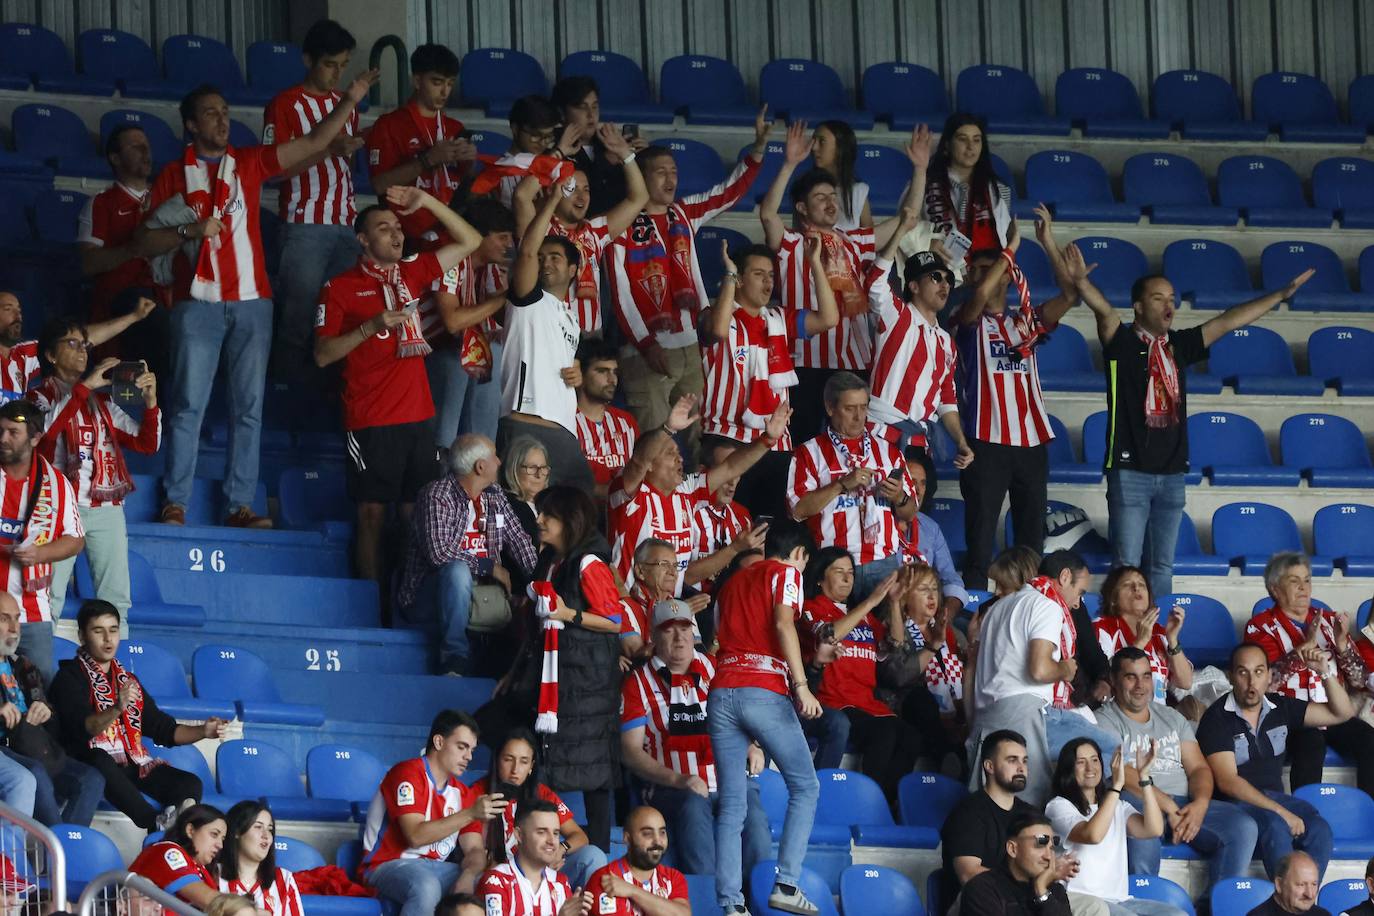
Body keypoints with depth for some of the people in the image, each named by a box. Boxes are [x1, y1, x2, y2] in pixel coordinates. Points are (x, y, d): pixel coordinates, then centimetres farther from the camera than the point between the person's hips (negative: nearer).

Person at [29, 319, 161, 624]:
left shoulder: (102, 401, 22)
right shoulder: (41, 396, 8)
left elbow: (147, 444, 16)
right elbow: (47, 427, -17)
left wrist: (150, 401, -1)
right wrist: (84, 387, -19)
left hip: (107, 507, 5)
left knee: (116, 599, -2)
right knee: (50, 597, -13)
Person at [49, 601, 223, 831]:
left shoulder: (128, 680, 26)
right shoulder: (70, 677, 4)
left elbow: (162, 729, 25)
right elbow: (82, 729, -14)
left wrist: (203, 732, 8)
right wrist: (117, 710, -32)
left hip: (132, 766, 7)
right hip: (92, 762, -6)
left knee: (189, 783, -17)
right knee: (102, 761, -40)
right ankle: (159, 825, -53)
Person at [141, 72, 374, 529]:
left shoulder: (249, 163, 13)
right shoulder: (174, 175, 7)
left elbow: (314, 144, 12)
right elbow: (148, 239, 3)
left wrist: (350, 100, 4)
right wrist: (191, 231, -13)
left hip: (251, 302, 3)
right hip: (198, 303, -3)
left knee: (248, 408, 0)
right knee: (188, 404, -7)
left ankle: (240, 505, 1)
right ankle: (175, 503, -6)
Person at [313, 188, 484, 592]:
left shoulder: (410, 274, 14)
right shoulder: (341, 287, 0)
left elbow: (469, 241, 18)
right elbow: (323, 354, -4)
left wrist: (426, 202, 8)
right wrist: (371, 326, -15)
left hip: (419, 417, 5)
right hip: (370, 421, -5)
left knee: (417, 512, 4)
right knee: (372, 512, -4)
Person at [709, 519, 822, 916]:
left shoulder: (734, 581, 24)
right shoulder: (786, 573, 6)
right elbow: (783, 623, -11)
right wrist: (801, 686, -17)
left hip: (722, 692, 6)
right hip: (765, 692, -6)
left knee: (732, 804, 3)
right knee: (805, 787, 7)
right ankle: (786, 884, -3)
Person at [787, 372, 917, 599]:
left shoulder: (887, 450, 17)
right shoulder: (810, 453, 7)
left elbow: (910, 514, 18)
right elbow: (798, 510, -6)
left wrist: (899, 498, -3)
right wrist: (843, 484, -11)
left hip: (885, 563, 3)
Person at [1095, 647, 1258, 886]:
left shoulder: (1173, 718, 25)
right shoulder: (1106, 721, 5)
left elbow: (1198, 768, 15)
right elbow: (1123, 775, -10)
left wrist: (1200, 805, -8)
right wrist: (1169, 808, -18)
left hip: (1186, 804, 6)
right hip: (1138, 802, -6)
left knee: (1243, 827, -19)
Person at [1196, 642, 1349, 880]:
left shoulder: (1280, 708, 12)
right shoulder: (1217, 719, -5)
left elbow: (1341, 713, 17)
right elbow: (1227, 782, -13)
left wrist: (1325, 672, 0)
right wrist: (1280, 812, -20)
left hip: (1274, 797, 5)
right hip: (1234, 802, -5)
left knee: (1318, 829, -26)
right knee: (1276, 827, -36)